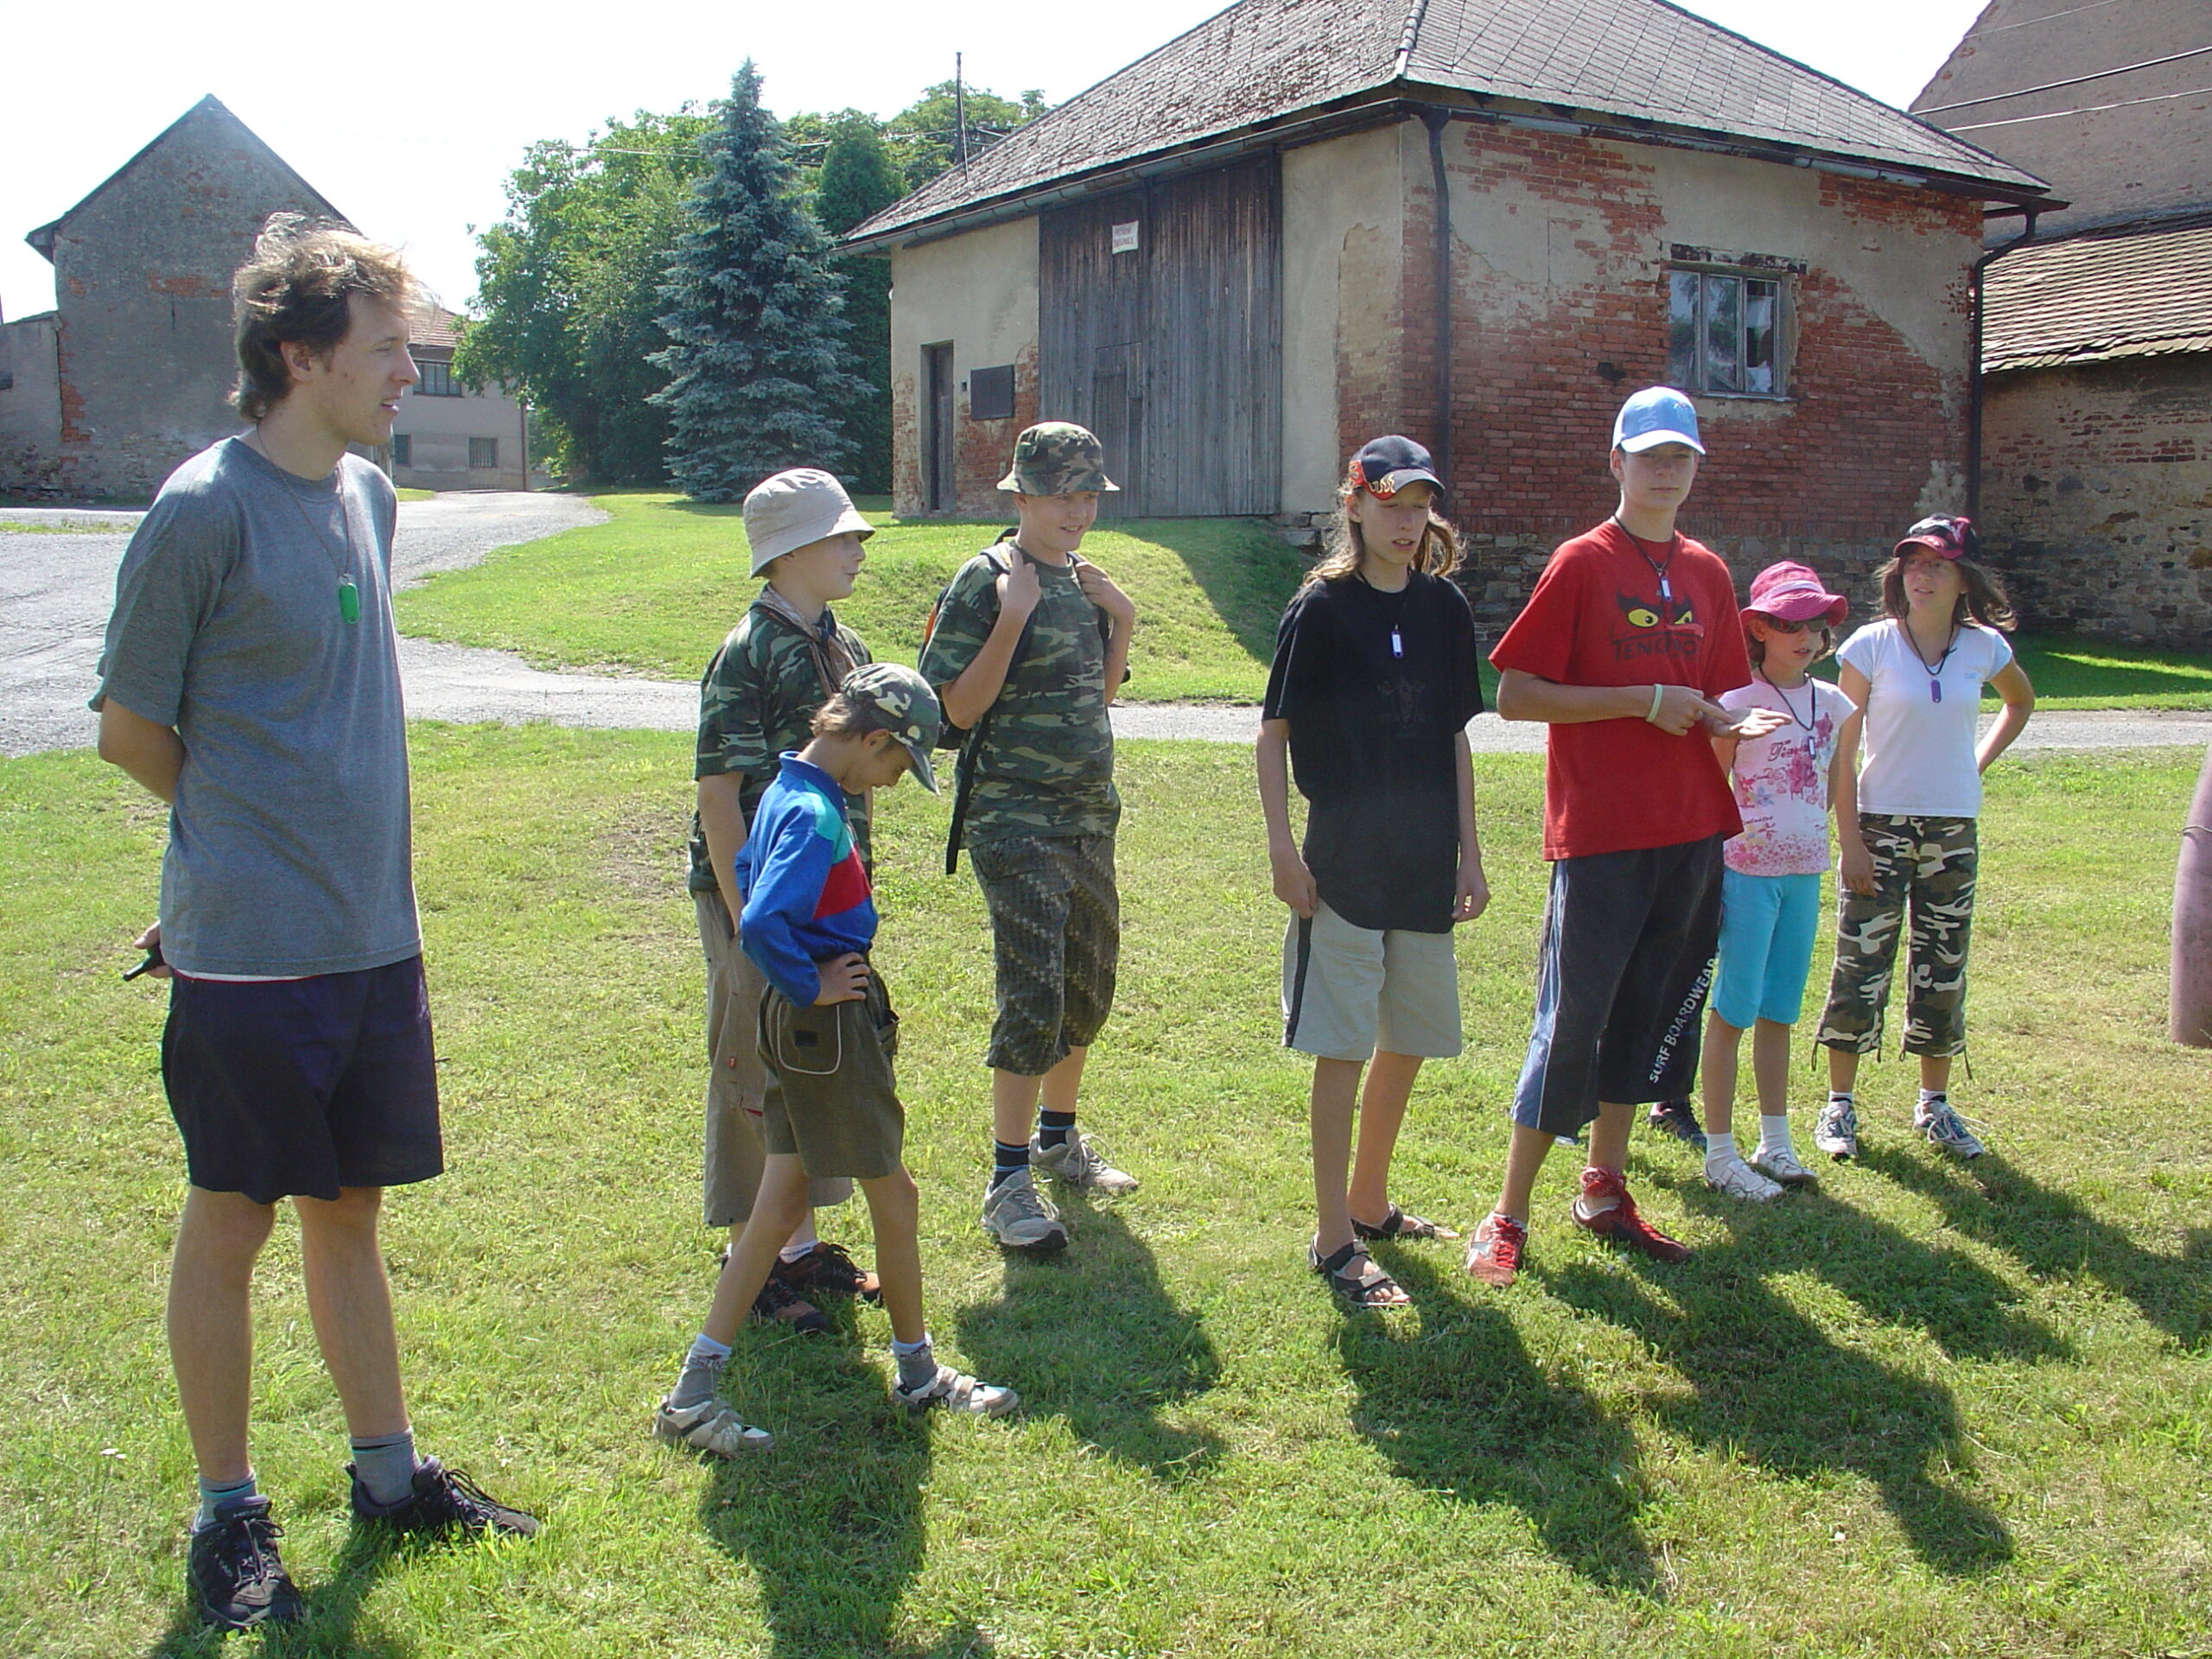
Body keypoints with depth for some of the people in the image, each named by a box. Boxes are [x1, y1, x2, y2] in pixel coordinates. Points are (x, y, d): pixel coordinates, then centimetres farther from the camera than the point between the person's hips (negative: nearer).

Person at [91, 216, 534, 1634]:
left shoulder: (371, 497, 9)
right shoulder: (205, 511, -13)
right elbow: (131, 728, -6)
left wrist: (328, 828, 11)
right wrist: (251, 835, 5)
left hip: (375, 934, 6)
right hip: (249, 947, -6)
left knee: (350, 1209, 17)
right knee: (232, 1223, 7)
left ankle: (392, 1473, 30)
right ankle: (230, 1514, 23)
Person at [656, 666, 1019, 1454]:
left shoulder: (789, 792, 10)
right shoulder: (816, 815, -21)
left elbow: (747, 872, 27)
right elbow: (760, 924, -34)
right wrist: (810, 983, -17)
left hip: (796, 1024, 10)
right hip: (829, 1025, -10)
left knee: (780, 1201, 12)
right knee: (894, 1200, 7)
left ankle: (694, 1389, 14)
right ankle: (919, 1373, 24)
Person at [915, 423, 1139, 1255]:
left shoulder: (1081, 578, 12)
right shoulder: (986, 580, -10)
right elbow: (959, 708, -15)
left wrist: (1121, 624, 4)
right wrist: (1011, 620, -23)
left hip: (1090, 813, 8)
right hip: (1016, 820, -8)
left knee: (1090, 983, 16)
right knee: (1032, 996, -11)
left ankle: (1059, 1137, 34)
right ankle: (1008, 1181, -2)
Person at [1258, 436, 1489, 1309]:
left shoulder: (1445, 607, 7)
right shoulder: (1322, 608, -7)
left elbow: (1455, 738, 12)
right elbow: (1273, 730, -5)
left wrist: (1469, 854, 10)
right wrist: (1282, 848, -11)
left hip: (1426, 866, 6)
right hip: (1343, 865, -5)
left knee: (1410, 1041, 14)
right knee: (1343, 1050, -2)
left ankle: (1370, 1201, 32)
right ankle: (1335, 1238, 7)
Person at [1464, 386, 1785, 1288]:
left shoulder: (1708, 572, 13)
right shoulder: (1583, 563, -5)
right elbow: (1514, 695, -11)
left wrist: (1730, 721, -3)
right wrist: (1643, 700, -15)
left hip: (1690, 832, 6)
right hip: (1601, 836, -6)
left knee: (1649, 1015, 13)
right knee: (1572, 1020, -4)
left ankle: (1605, 1190, 28)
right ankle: (1508, 1215, 7)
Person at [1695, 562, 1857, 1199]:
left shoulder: (1835, 706, 7)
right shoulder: (1737, 705, -8)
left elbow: (1841, 791, 15)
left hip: (1807, 873, 5)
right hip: (1749, 870, -5)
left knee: (1779, 1010, 13)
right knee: (1733, 1010, -1)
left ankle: (1776, 1142, 22)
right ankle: (1720, 1153, 6)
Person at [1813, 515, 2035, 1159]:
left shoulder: (1984, 647, 2)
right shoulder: (1872, 645, -7)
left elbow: (2021, 701, 24)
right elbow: (1841, 747, -7)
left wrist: (1981, 761, 8)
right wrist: (1850, 839, -12)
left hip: (1953, 828, 3)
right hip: (1880, 823, -3)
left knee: (1943, 967, 9)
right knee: (1861, 964, -1)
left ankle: (1935, 1105, 21)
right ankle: (1840, 1104, 10)